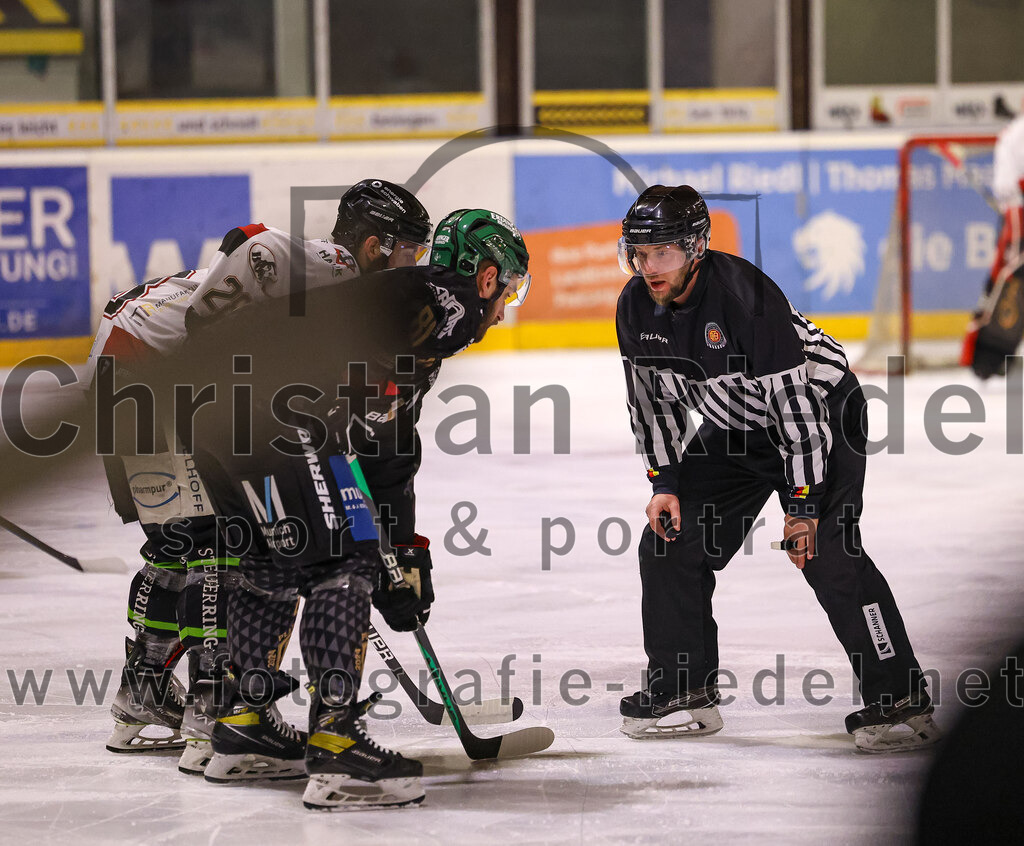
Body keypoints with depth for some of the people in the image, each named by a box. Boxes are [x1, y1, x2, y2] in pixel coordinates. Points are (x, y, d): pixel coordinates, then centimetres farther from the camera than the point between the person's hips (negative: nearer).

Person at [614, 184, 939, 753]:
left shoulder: (745, 296, -32)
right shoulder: (636, 308, -10)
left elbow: (793, 400, -30)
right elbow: (653, 398, 5)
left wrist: (803, 501, -29)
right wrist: (665, 482, -4)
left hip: (821, 407, -8)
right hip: (733, 429, 8)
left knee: (827, 552, -21)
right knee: (669, 542, 1)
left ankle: (900, 701, -16)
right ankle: (683, 694, 13)